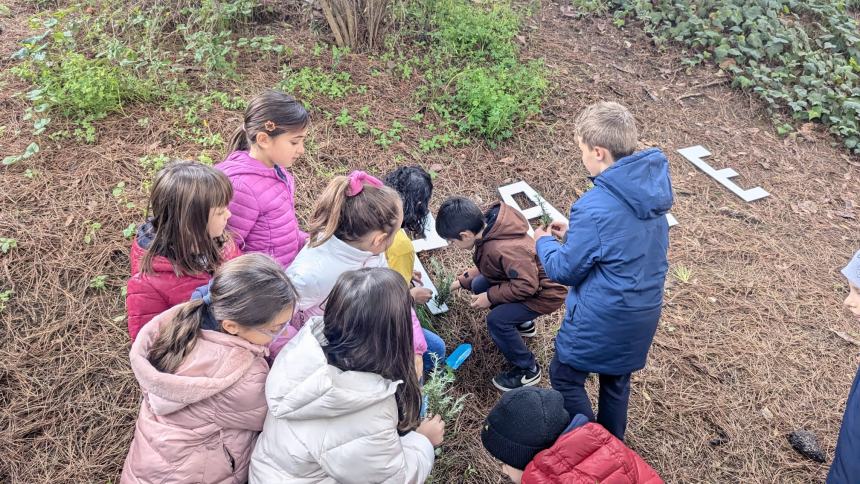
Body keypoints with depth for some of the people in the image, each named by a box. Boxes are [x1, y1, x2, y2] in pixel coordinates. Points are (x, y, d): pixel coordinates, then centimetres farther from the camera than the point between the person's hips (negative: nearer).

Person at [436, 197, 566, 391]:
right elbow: (486, 267, 11)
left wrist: (490, 297, -22)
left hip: (545, 292, -10)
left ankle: (528, 370, 1)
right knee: (479, 286, 10)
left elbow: (526, 285, -32)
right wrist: (461, 281, 11)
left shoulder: (504, 249, -37)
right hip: (528, 279, 10)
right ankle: (523, 324, 29)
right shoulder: (487, 229, -7)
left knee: (497, 319, -22)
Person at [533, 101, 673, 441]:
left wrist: (544, 242, 2)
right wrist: (575, 234, 10)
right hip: (645, 312, 8)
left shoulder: (595, 208, -29)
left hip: (602, 319, -8)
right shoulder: (652, 186, -4)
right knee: (616, 379, 27)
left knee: (565, 377, 16)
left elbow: (565, 271, -17)